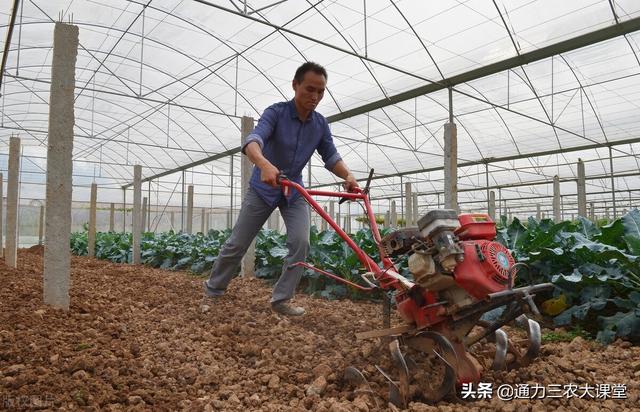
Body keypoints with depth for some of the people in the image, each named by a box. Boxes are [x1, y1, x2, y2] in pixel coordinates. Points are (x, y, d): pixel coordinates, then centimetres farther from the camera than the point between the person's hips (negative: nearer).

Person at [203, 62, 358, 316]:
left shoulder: (321, 124, -4)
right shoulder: (276, 112, -20)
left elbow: (331, 156, 0)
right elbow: (253, 139, -36)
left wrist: (348, 176, -21)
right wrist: (264, 164, -59)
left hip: (294, 191, 4)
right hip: (263, 188, -3)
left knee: (301, 243, -13)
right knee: (237, 244, 4)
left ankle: (281, 299, 1)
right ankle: (213, 289, 26)